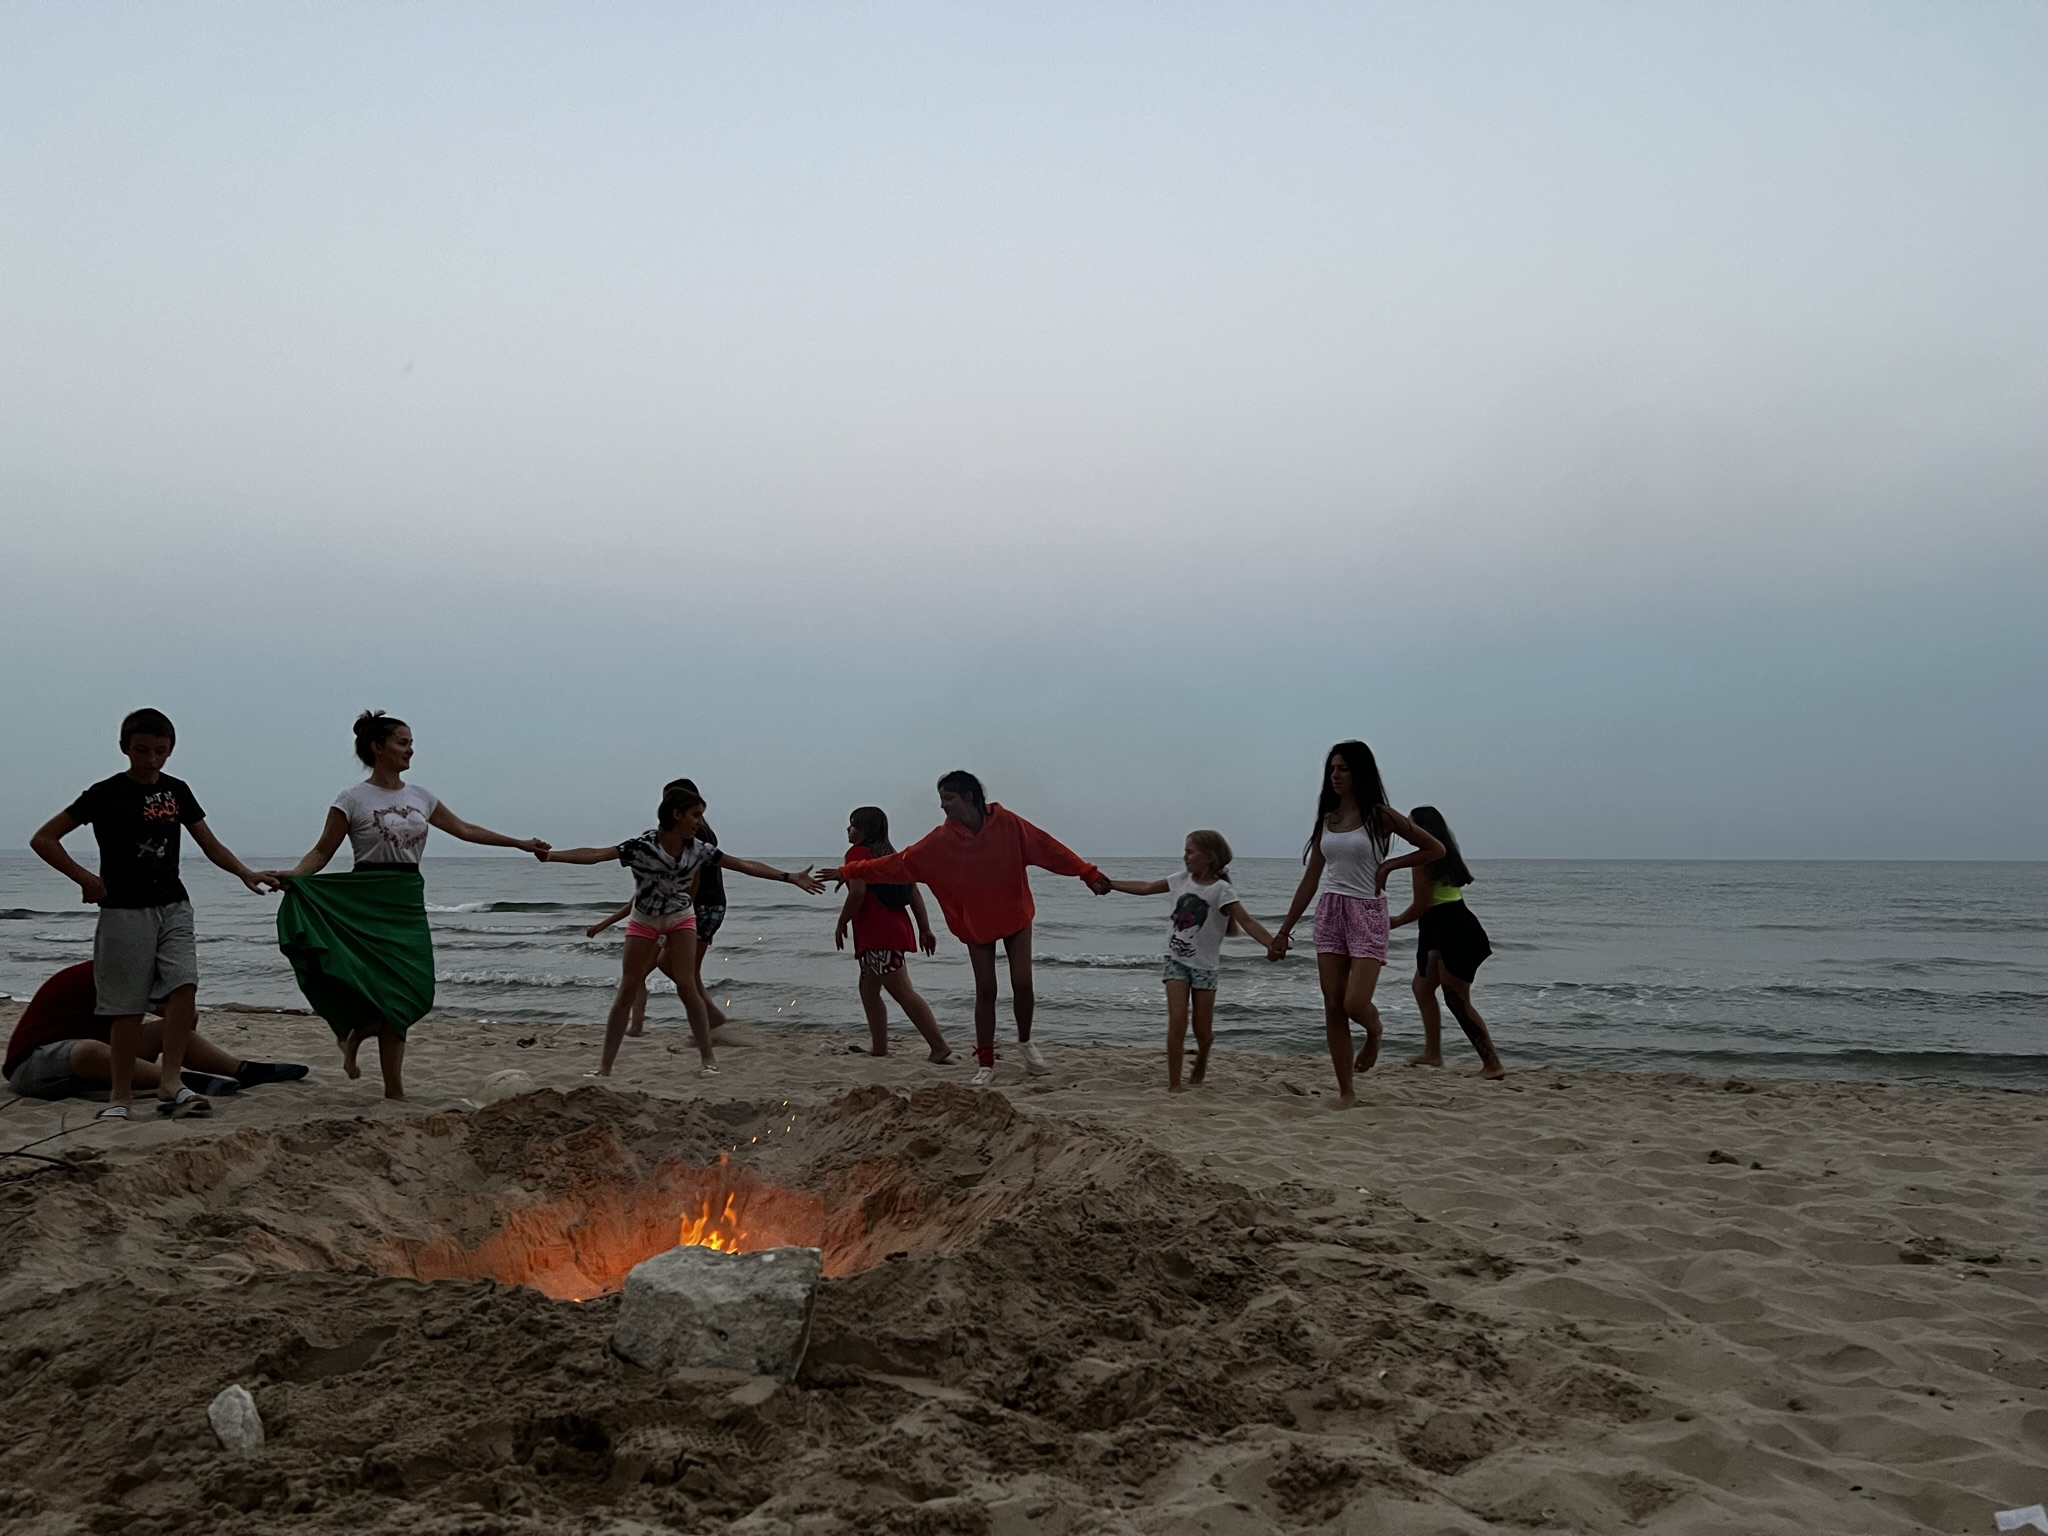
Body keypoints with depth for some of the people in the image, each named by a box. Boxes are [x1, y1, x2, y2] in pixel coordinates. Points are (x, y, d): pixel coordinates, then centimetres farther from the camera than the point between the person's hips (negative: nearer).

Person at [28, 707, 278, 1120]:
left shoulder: (176, 791, 10)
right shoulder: (107, 793, -2)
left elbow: (210, 845, 10)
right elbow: (43, 839, 0)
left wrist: (245, 873, -6)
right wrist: (86, 878, -8)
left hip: (173, 907, 3)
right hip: (125, 911, -3)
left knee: (184, 986, -15)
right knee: (127, 1007, -1)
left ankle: (170, 1082, -16)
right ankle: (120, 1095, 9)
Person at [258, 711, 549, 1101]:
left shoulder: (420, 795, 11)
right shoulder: (353, 799, -4)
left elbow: (465, 829, 18)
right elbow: (322, 851, -4)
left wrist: (521, 843, 19)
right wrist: (292, 875, -24)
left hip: (409, 902, 6)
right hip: (368, 902, -6)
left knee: (414, 994, 0)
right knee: (394, 994, -9)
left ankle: (355, 1034, 28)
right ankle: (394, 1089, 5)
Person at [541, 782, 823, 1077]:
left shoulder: (699, 849, -15)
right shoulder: (642, 845, -25)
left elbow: (745, 865, -10)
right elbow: (595, 855, -34)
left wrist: (791, 877, -10)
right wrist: (548, 855, -46)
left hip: (681, 917, 2)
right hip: (644, 920, -2)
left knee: (686, 985, -10)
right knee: (627, 989, -4)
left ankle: (707, 1058, 0)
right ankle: (605, 1066, 1)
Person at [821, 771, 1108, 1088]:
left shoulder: (1007, 824, -15)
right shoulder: (941, 840, -11)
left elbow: (1049, 849, -11)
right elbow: (898, 863, -7)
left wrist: (1088, 873, -11)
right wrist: (849, 871, -8)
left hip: (1014, 916, -1)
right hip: (975, 924, 1)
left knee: (1022, 983, -3)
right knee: (985, 990, 0)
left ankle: (1026, 1043, 23)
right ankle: (985, 1064, 9)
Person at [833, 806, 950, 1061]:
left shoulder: (857, 853, -5)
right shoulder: (890, 854, 21)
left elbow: (858, 892, -18)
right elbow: (914, 892, 15)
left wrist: (841, 924, -6)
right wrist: (925, 929, 13)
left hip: (877, 933, -9)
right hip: (896, 928, 9)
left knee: (903, 992, -12)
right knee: (869, 989, 18)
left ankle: (940, 1046, -17)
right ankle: (879, 1047, 17)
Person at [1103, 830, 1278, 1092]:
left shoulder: (1221, 890, -13)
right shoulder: (1181, 880, 2)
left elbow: (1245, 920, -24)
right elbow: (1145, 888, 14)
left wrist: (1272, 944, -37)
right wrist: (1108, 883, 15)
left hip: (1204, 965, -3)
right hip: (1176, 960, 3)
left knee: (1203, 1030, 4)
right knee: (1177, 1022, -12)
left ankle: (1200, 1064, 38)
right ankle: (1173, 1083, -5)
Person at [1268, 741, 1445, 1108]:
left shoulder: (1380, 816, -3)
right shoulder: (1327, 819, 9)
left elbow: (1435, 848, 2)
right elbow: (1311, 879, 12)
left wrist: (1388, 865, -6)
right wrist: (1284, 931, 11)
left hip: (1367, 913, -5)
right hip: (1329, 912, 5)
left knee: (1355, 1004, -15)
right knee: (1333, 1008, 2)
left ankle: (1374, 1032, 22)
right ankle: (1346, 1093, 10)